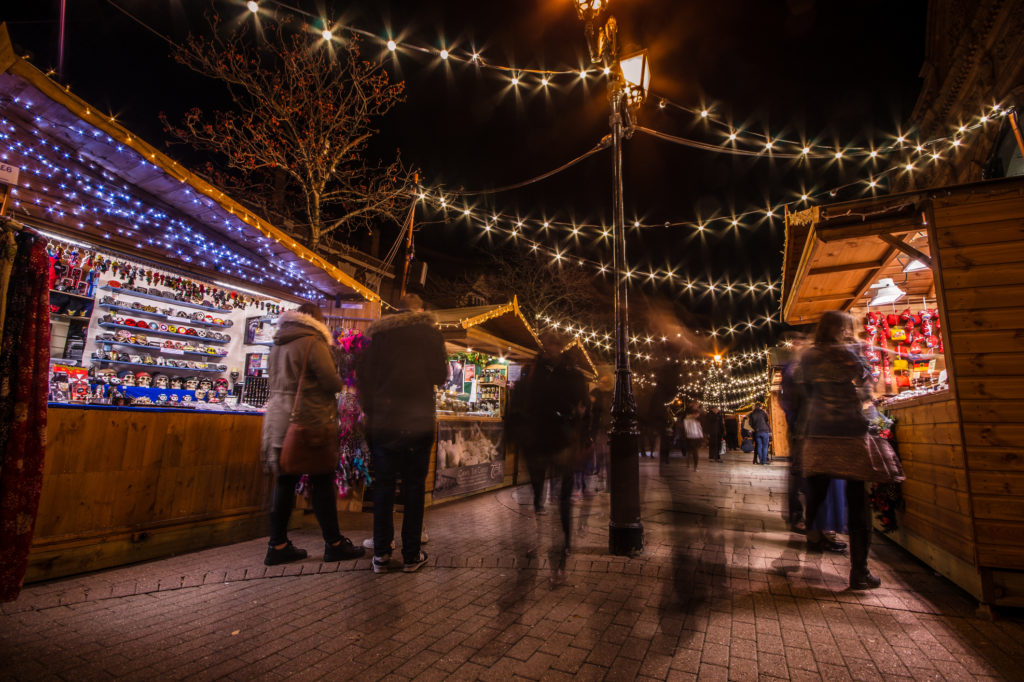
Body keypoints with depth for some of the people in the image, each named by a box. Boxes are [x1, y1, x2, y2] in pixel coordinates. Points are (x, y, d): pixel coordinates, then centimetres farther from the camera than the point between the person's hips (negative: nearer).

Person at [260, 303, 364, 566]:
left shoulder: (278, 345, 15)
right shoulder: (313, 342, -11)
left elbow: (277, 381, 19)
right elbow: (332, 383, -15)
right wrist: (340, 383, 6)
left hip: (280, 420, 8)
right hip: (311, 421, -8)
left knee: (285, 481, 11)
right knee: (322, 483, 0)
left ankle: (278, 546, 16)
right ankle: (334, 544, 9)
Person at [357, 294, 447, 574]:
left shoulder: (377, 331, 6)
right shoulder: (430, 333, -1)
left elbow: (362, 374, 4)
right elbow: (440, 376, -1)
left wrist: (370, 409, 11)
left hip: (381, 422, 2)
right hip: (417, 422, -2)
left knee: (383, 487, 11)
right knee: (414, 487, 7)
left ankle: (381, 554, 16)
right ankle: (411, 555, 14)